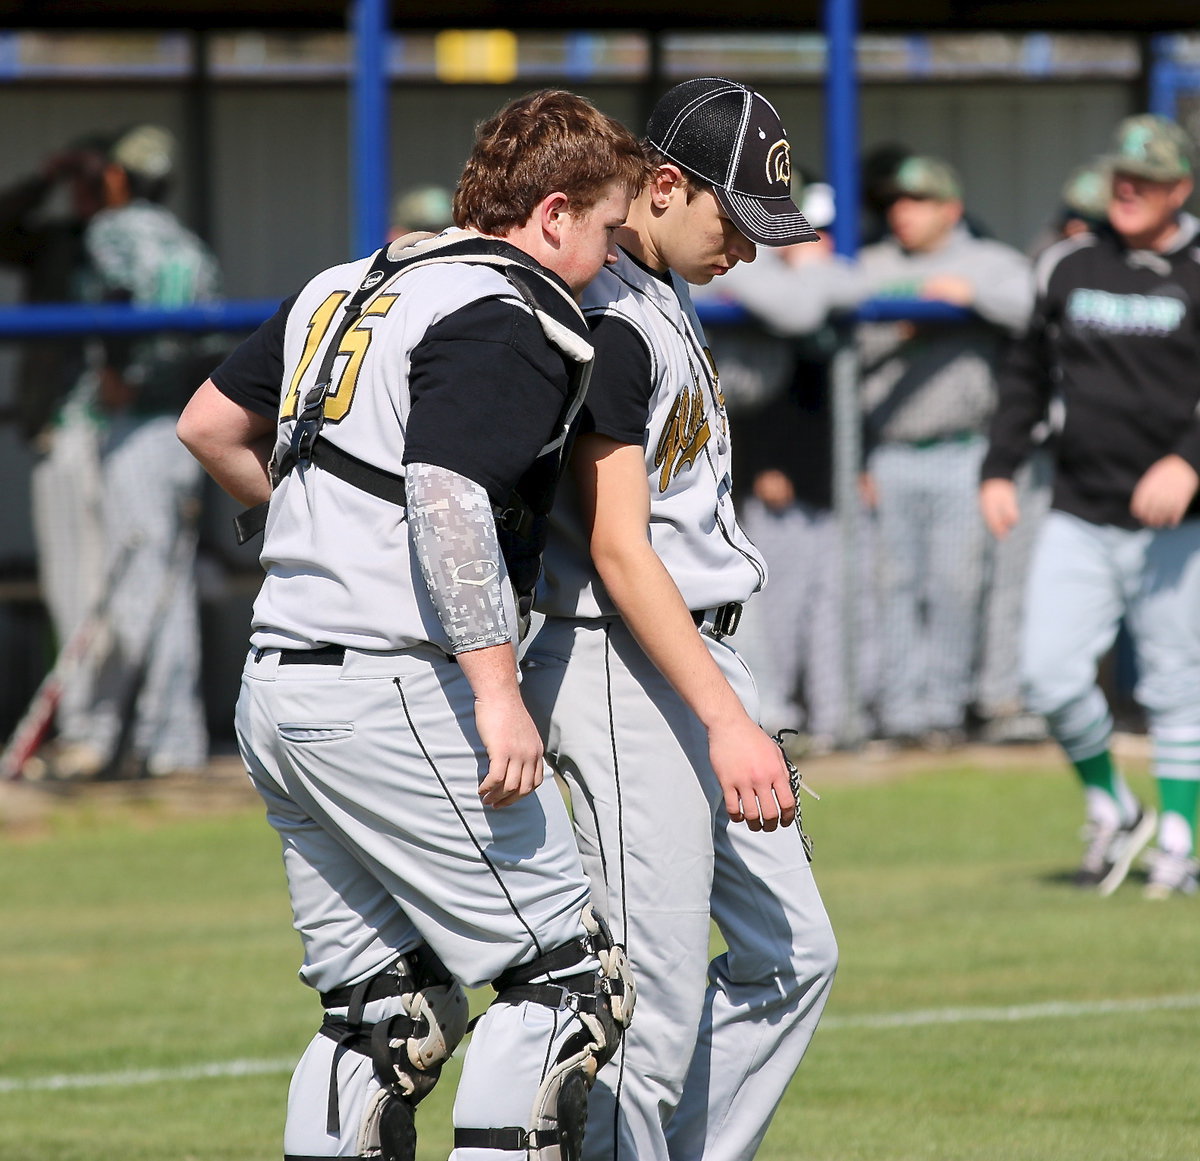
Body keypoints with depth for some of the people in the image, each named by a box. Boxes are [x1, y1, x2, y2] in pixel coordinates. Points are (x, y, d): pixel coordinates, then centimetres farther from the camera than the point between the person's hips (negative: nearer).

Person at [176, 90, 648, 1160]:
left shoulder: (348, 288, 18)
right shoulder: (507, 320, -10)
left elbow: (209, 425, 25)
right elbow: (448, 494, -23)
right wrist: (497, 691, -26)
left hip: (275, 695, 9)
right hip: (395, 692, -9)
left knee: (387, 1010, 13)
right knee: (566, 977, -3)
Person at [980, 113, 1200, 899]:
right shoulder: (1067, 268, 10)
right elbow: (1029, 375, 19)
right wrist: (999, 468, 11)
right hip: (1077, 517, 3)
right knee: (1050, 673, -8)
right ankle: (1112, 813, 12)